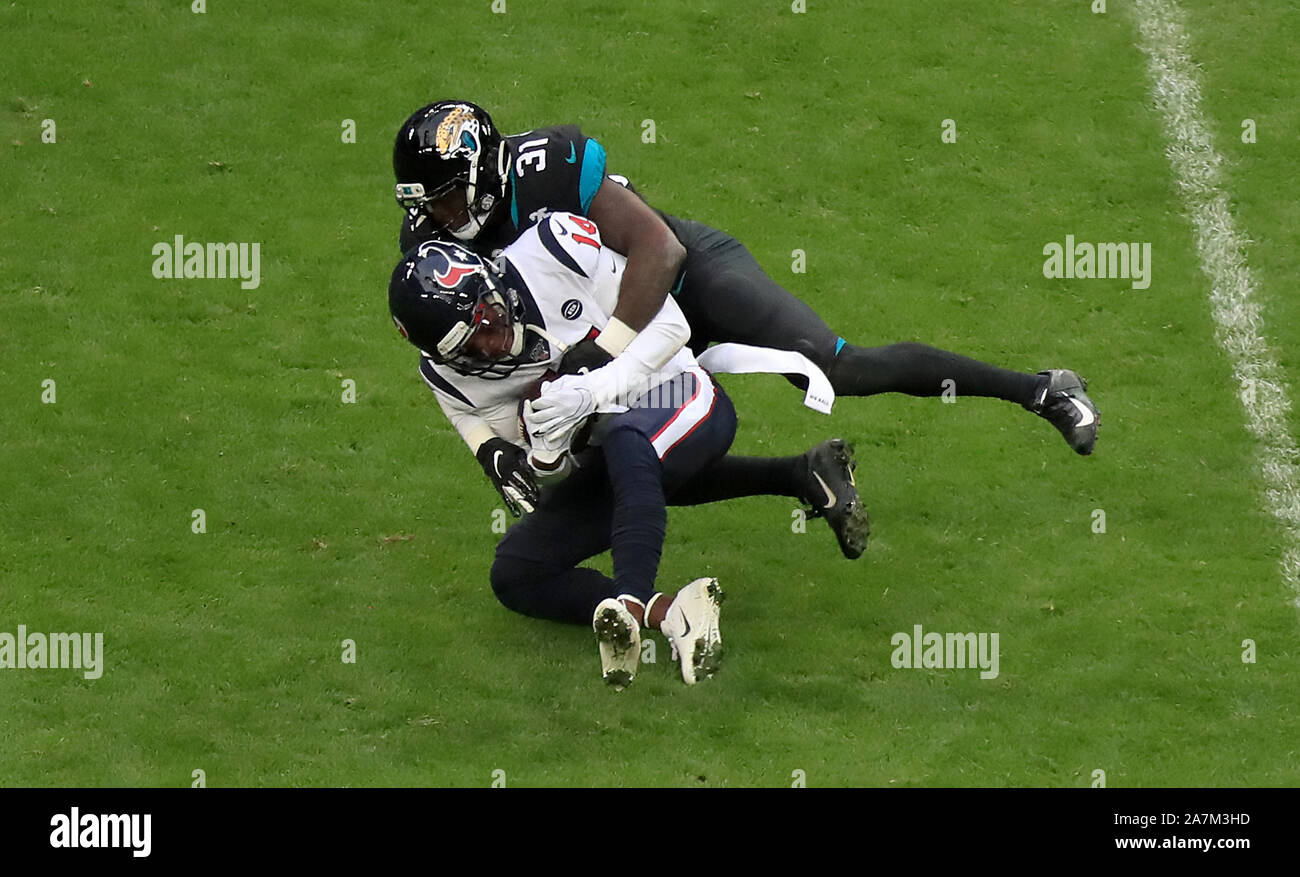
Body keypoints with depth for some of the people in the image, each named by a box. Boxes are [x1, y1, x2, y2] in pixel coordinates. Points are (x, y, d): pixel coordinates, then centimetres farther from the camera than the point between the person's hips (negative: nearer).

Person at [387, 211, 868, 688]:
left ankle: (630, 603, -53)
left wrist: (591, 390, -29)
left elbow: (669, 326, -16)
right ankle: (668, 613, -25)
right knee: (513, 574, -9)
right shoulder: (450, 375, -8)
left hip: (678, 398, -6)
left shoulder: (554, 248, -22)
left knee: (624, 441, -40)